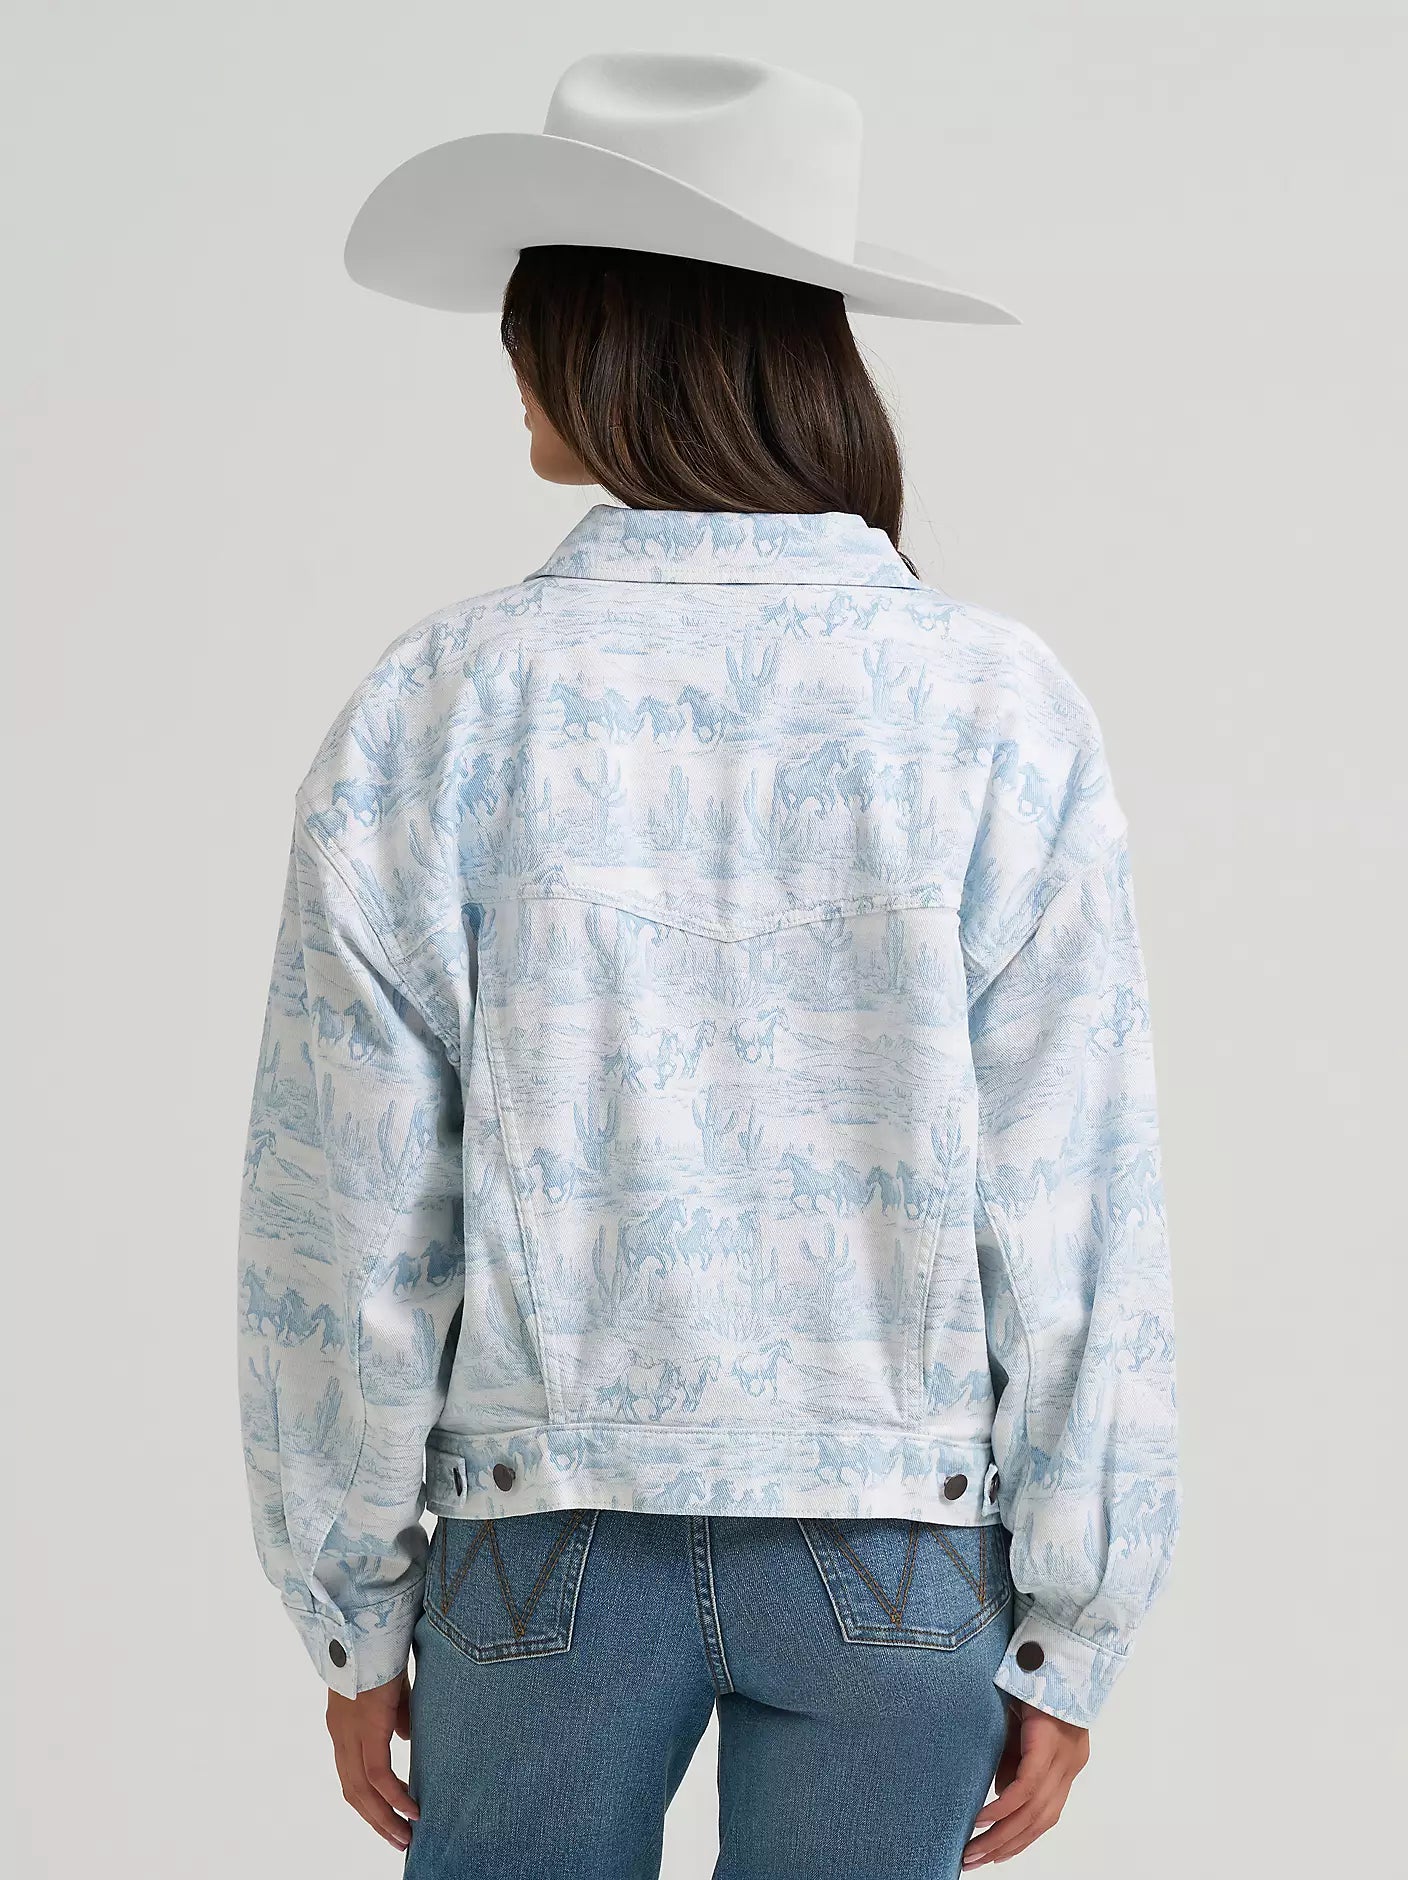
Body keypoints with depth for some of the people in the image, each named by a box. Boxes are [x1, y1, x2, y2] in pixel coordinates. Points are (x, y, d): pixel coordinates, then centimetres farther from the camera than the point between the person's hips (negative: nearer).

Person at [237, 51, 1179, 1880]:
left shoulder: (432, 714, -9)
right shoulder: (1002, 715, -8)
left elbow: (347, 1228, -5)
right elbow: (1078, 1229, -7)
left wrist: (355, 1610, 7)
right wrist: (1070, 1640, 3)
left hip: (543, 1533, 0)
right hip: (902, 1540, 0)